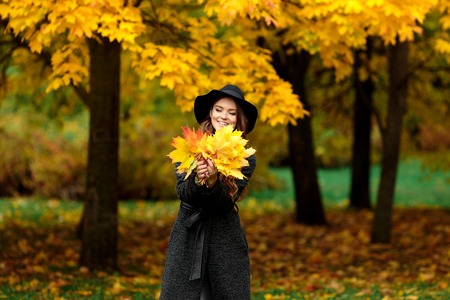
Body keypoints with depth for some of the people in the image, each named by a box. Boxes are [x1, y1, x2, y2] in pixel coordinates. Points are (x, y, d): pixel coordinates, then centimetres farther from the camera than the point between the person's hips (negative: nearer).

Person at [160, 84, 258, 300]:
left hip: (226, 240, 0)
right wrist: (197, 180, -26)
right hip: (187, 236, 0)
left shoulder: (246, 158, -1)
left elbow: (226, 203, -8)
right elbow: (182, 193, -5)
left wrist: (213, 182, -27)